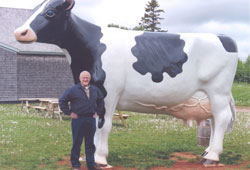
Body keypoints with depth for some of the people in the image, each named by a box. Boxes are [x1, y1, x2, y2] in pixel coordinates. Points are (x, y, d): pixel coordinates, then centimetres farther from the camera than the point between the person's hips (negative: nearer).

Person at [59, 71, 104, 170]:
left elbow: (101, 101, 26)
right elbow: (62, 101, -1)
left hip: (91, 119, 4)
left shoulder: (95, 90, 9)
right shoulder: (73, 90, -5)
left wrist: (97, 112, 16)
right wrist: (69, 113, -4)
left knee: (90, 143, 10)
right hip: (78, 120, -4)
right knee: (77, 143, 3)